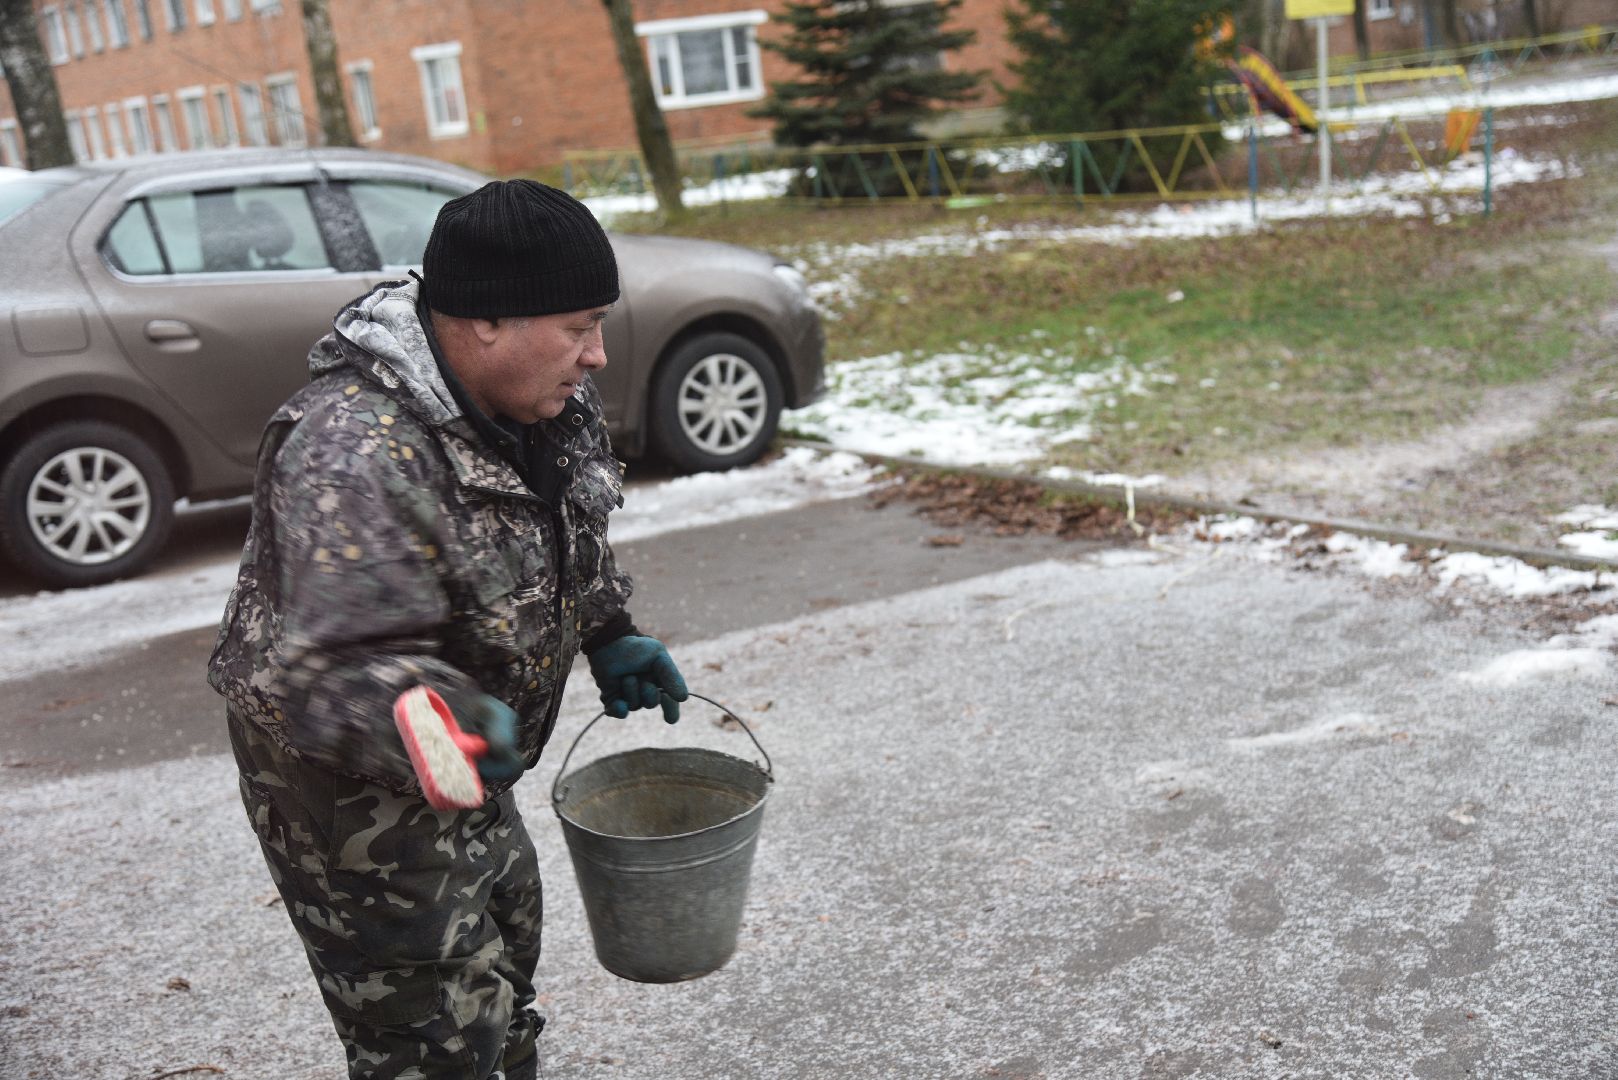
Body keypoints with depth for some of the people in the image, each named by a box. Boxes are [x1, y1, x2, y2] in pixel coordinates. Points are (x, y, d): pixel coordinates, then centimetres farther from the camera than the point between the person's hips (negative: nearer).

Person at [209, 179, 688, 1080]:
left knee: (504, 969, 28)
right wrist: (435, 722, -55)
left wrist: (609, 635, 9)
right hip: (356, 803, -9)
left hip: (466, 773, 9)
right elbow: (340, 667, -38)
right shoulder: (356, 457, -33)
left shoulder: (536, 396, -4)